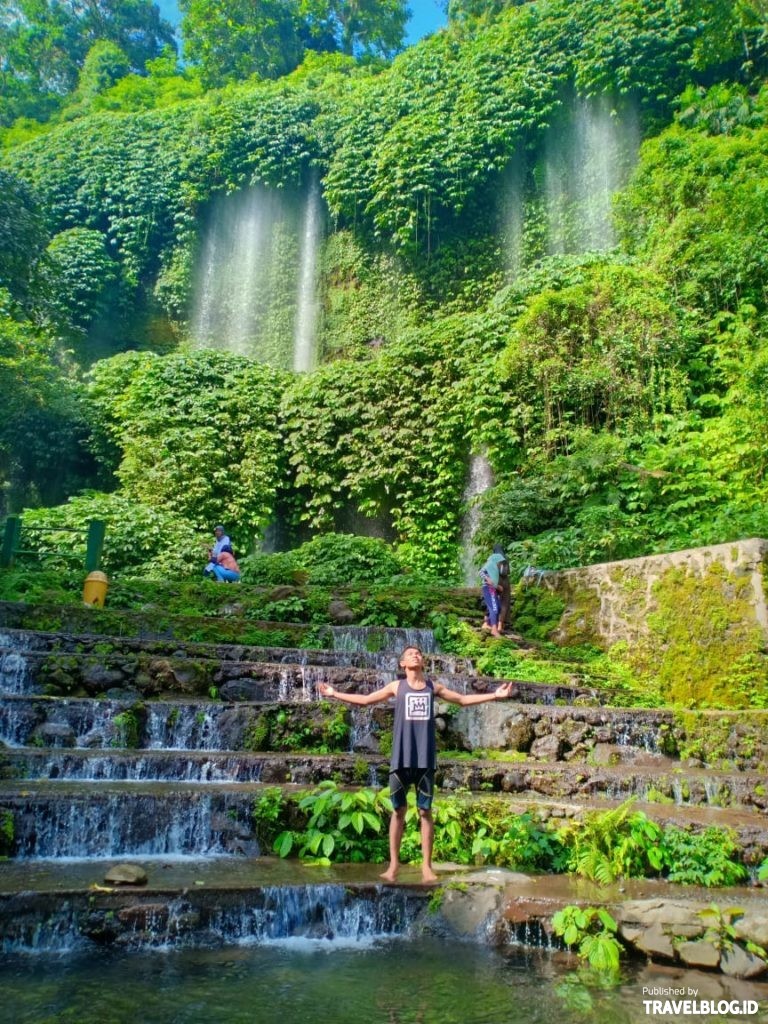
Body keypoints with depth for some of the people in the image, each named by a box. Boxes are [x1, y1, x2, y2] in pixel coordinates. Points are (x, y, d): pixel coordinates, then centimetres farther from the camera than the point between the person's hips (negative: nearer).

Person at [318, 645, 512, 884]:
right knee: (398, 810, 6)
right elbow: (365, 699, 11)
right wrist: (335, 694, 9)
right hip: (401, 757, -1)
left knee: (425, 811, 5)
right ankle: (394, 864, 15)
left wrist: (494, 695, 12)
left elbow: (463, 699, 17)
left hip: (425, 757, 1)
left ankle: (426, 865, 13)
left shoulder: (433, 686, 9)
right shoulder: (396, 686, 6)